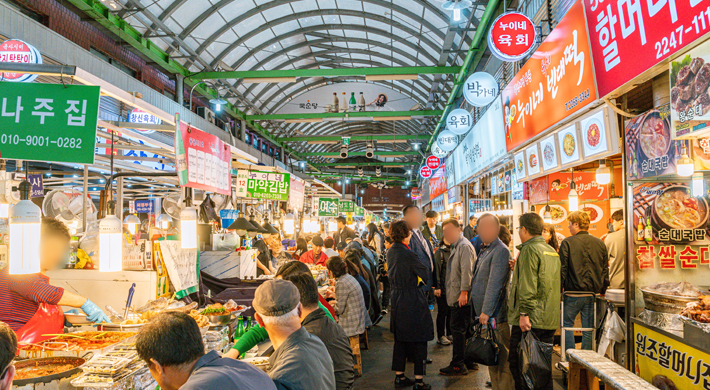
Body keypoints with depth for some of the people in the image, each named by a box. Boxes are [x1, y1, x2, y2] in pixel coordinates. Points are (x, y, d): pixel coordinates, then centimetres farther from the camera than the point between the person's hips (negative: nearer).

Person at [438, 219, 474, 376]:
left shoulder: (464, 246, -13)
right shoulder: (455, 246, 18)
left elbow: (467, 270, -20)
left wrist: (464, 292, -23)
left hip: (461, 298, -10)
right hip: (456, 297, 10)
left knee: (458, 330, -5)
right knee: (462, 330, 14)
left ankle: (458, 365, 1)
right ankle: (468, 361, 23)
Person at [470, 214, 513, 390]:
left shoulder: (500, 251, -15)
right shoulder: (485, 250, 15)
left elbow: (494, 284, -21)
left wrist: (486, 311, -23)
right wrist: (480, 311, 16)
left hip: (496, 315, -9)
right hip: (484, 315, 9)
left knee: (502, 358, -2)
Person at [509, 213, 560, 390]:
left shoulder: (529, 250, -11)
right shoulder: (552, 251, 15)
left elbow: (527, 285, -18)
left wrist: (524, 313, -18)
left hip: (530, 320, -8)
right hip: (550, 319, 8)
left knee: (517, 362, 0)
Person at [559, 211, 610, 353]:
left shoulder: (567, 243, -9)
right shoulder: (600, 243, 6)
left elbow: (562, 269, -9)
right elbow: (605, 269, 11)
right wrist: (602, 290, 18)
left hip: (574, 292, -4)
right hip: (593, 292, 4)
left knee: (567, 323, 10)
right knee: (588, 328, 11)